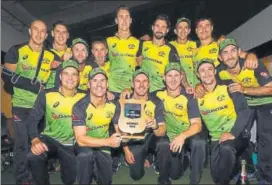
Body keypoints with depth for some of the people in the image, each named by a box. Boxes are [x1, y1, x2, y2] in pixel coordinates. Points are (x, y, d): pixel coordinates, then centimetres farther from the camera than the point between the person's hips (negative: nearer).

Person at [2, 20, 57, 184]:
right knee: (22, 144, -1)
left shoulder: (51, 56, 4)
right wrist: (35, 86, -16)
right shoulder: (16, 51, -2)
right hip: (21, 105, -2)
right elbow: (7, 76, -10)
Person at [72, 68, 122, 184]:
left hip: (103, 145, 3)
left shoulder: (113, 105, -14)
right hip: (85, 145, -3)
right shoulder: (80, 107, -23)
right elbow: (80, 139, -28)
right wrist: (108, 141, -38)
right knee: (86, 153, -37)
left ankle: (96, 166, 29)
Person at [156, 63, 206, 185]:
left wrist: (183, 136, -45)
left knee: (199, 143, -37)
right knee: (175, 174, -6)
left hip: (189, 134, -2)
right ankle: (182, 159, 31)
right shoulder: (159, 95, -11)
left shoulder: (189, 97, -20)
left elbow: (197, 124, -27)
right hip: (171, 136, 2)